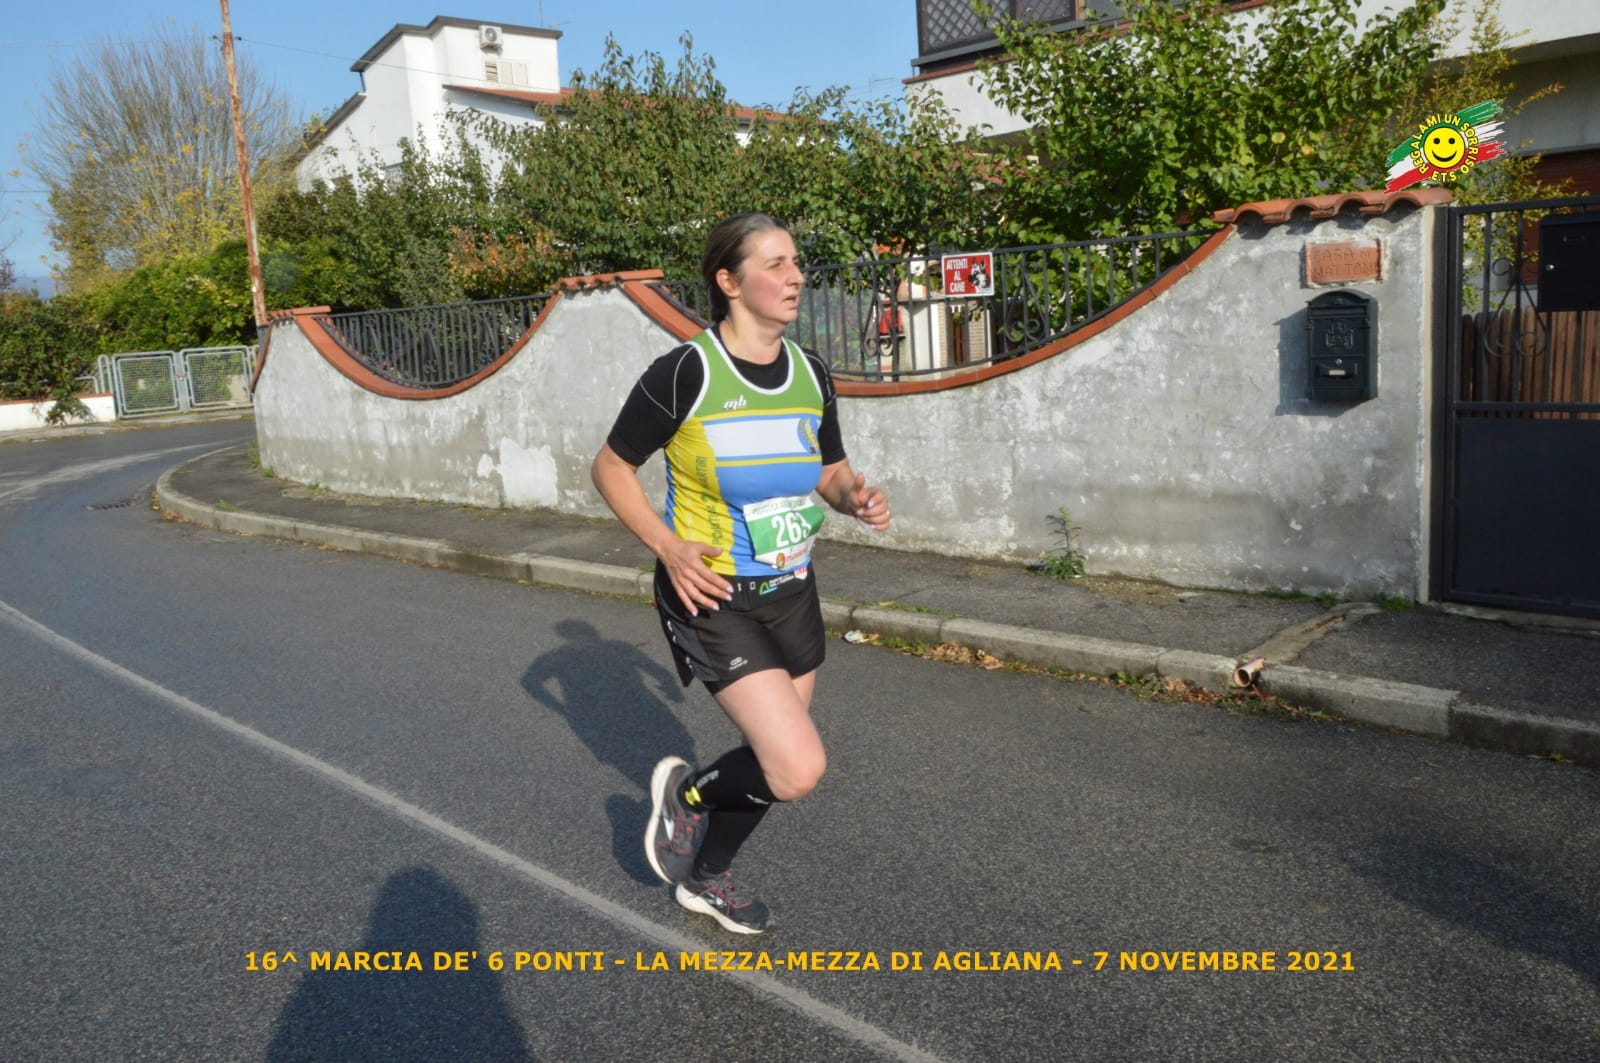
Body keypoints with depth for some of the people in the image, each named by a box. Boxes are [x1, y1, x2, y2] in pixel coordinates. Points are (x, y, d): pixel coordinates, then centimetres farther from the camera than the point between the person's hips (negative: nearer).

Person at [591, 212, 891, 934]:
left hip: (791, 593, 7)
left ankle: (706, 877, 43)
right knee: (798, 769, -16)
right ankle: (686, 793, 16)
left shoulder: (811, 375, 4)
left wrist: (856, 497, -8)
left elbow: (831, 471, 16)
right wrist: (668, 547, -20)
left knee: (774, 762, 16)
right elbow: (610, 469, -7)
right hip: (712, 597, -7)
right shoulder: (685, 372, -15)